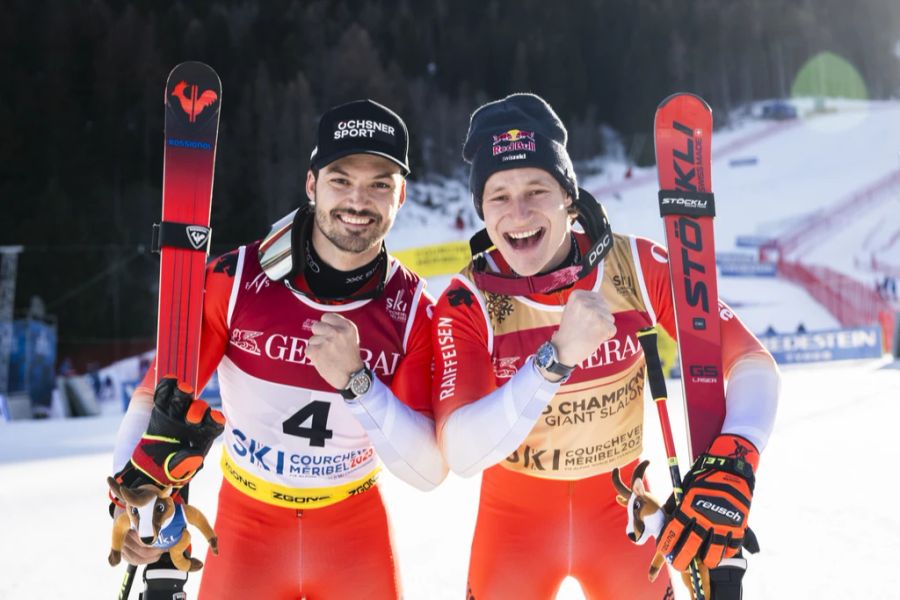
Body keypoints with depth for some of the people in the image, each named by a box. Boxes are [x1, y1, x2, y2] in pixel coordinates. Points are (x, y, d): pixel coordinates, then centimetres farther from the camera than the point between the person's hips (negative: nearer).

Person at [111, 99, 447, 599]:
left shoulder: (413, 309, -13)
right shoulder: (235, 281, -16)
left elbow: (430, 472, -16)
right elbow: (160, 394, -10)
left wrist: (355, 382, -29)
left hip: (358, 530, 1)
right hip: (246, 526, -1)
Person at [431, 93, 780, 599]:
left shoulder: (638, 267, -17)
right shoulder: (468, 304, -18)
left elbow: (751, 361, -14)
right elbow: (461, 455, -28)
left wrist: (734, 460, -34)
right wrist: (555, 359, -41)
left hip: (621, 512, 1)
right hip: (515, 516, 0)